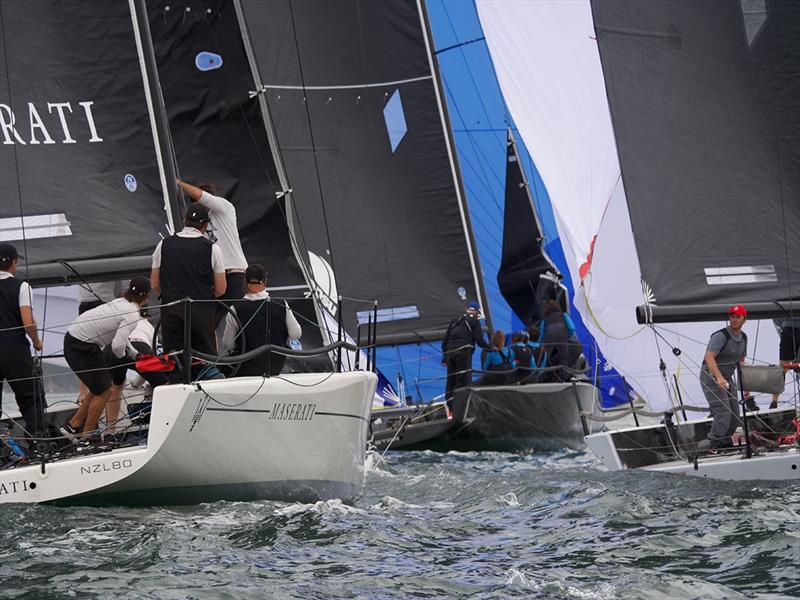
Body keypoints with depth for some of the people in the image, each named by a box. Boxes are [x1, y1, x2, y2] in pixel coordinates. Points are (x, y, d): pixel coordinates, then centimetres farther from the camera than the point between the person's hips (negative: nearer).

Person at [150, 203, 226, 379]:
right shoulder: (211, 248, -2)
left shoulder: (164, 245, 4)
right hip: (202, 312, -2)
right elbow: (220, 289, 0)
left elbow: (155, 284, 7)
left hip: (171, 313, 2)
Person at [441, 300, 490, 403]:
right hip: (463, 353, -6)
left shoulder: (454, 321, 24)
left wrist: (444, 357, 21)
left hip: (450, 353, 6)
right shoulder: (474, 321, 6)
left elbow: (445, 339, 20)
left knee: (451, 381, 7)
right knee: (463, 381, -9)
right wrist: (490, 348, 15)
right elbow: (479, 340, -2)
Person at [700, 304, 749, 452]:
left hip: (727, 379, 8)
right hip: (711, 377, -8)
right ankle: (714, 445, -10)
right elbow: (709, 357, -28)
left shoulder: (743, 338, 8)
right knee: (723, 412, -17)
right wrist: (719, 378, -39)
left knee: (734, 415, 7)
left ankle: (725, 442, 23)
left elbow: (741, 361, 20)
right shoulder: (721, 336, -18)